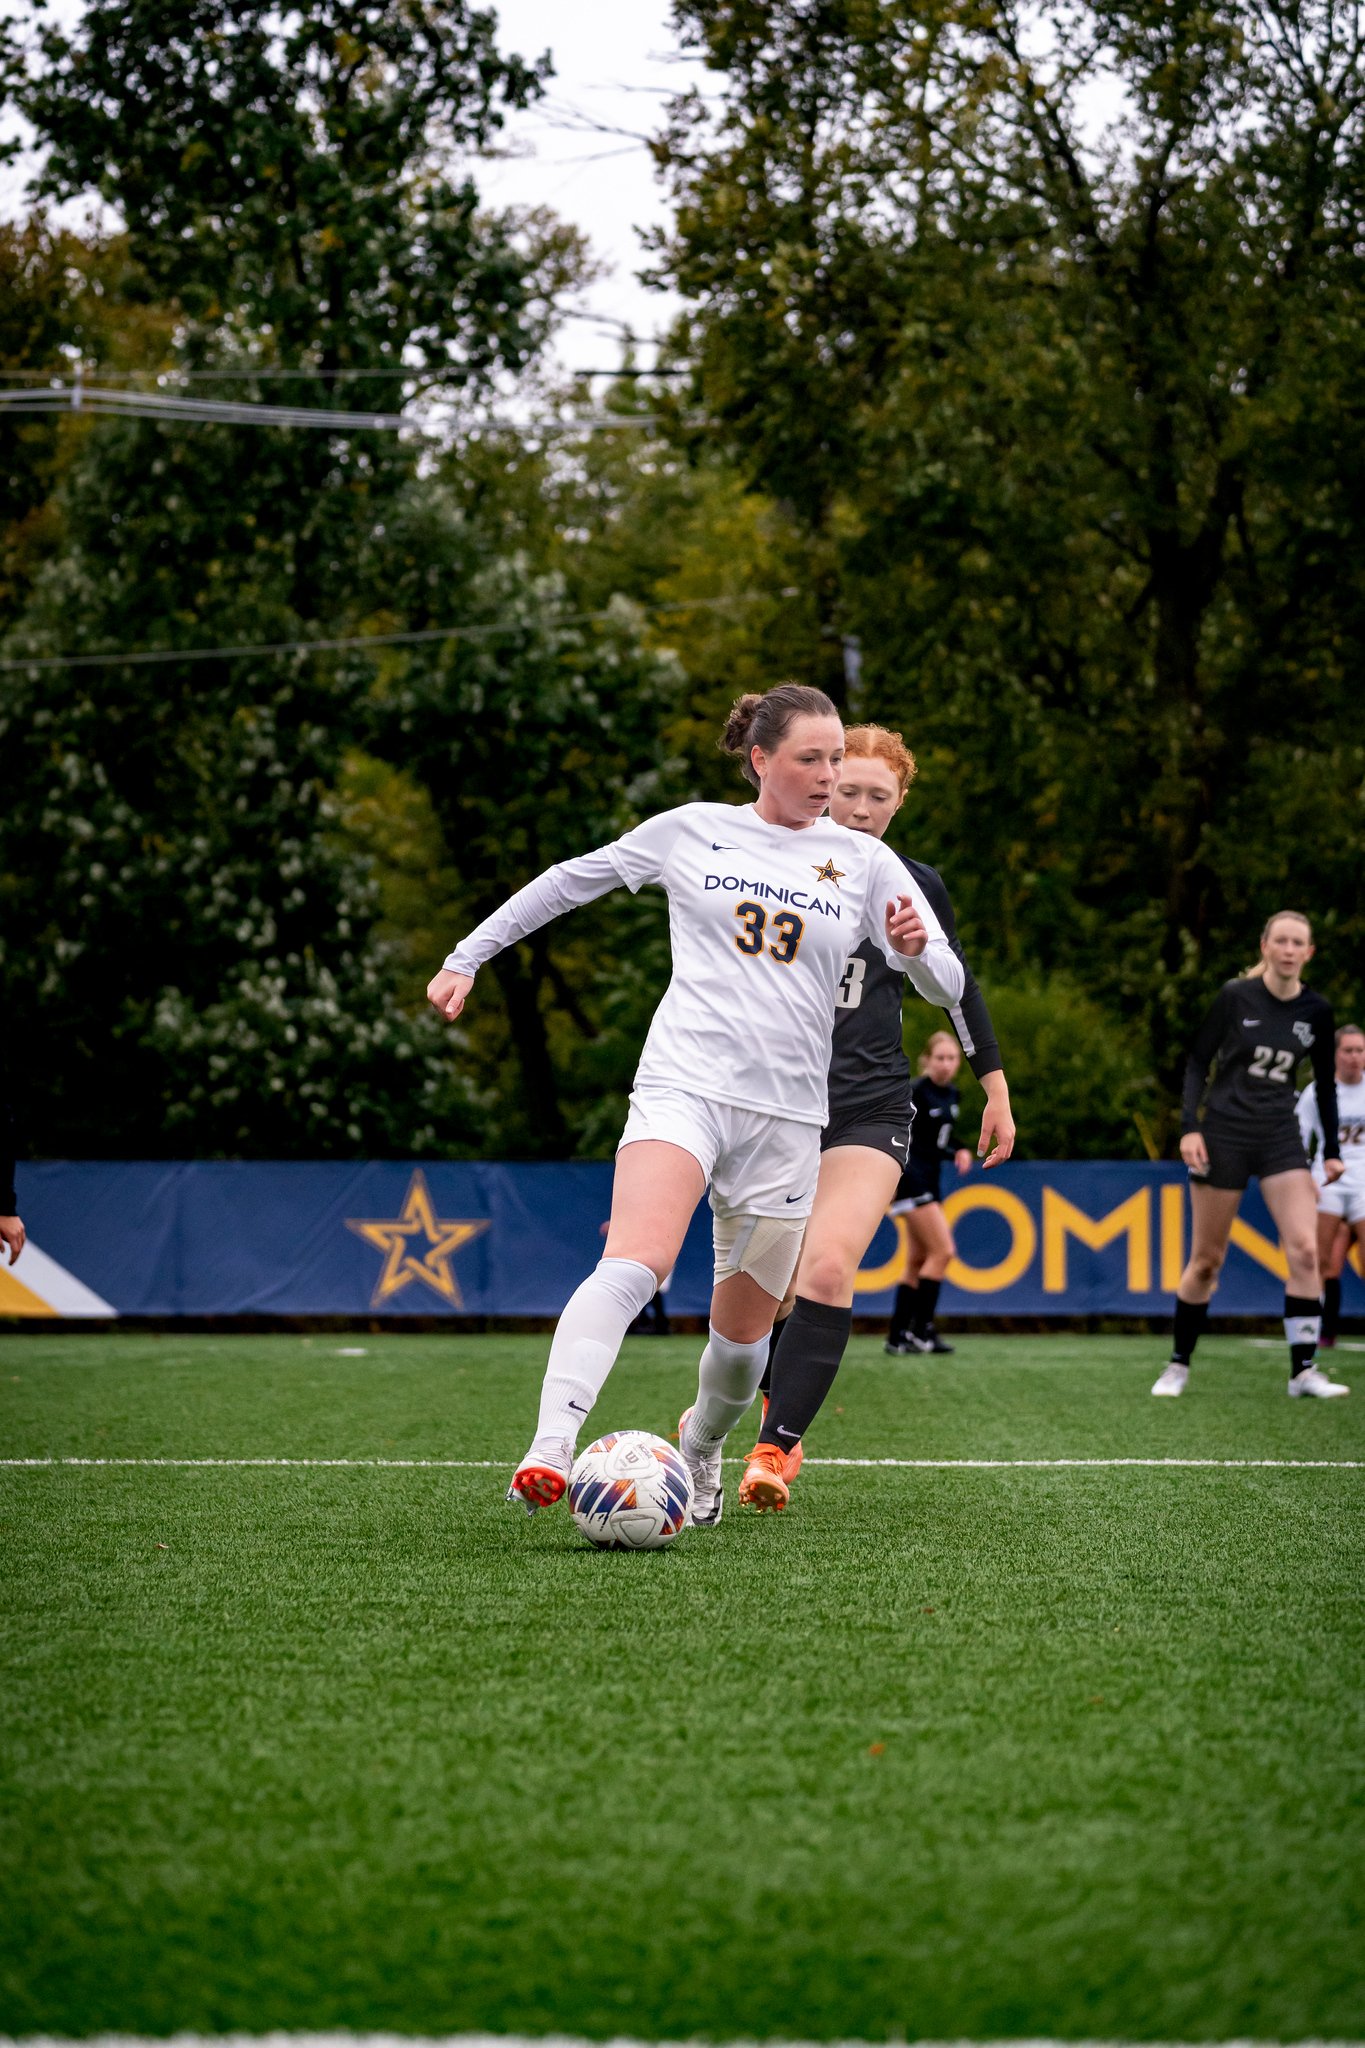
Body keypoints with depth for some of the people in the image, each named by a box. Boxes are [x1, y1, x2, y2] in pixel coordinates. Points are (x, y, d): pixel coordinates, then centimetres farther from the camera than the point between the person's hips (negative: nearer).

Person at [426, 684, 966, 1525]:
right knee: (634, 1264, -28)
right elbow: (570, 880, 18)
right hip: (684, 1085, -3)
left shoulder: (864, 862, 9)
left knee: (744, 1331, 8)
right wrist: (467, 956, 18)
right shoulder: (693, 831, 6)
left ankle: (702, 1446, 38)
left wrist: (915, 949, -17)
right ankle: (550, 1449, -38)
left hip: (787, 1114, 3)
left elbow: (948, 984, 6)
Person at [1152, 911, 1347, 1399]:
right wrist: (1191, 1127, -13)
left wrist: (1332, 1150, 10)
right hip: (1224, 1134, -3)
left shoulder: (1316, 1011, 1)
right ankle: (1178, 1365, 18)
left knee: (1305, 1249, -13)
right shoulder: (1234, 997, -8)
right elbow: (1197, 1061, -3)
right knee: (1207, 1260, 2)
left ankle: (1303, 1370, -9)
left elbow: (1325, 1082, 12)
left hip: (1281, 1138, 3)